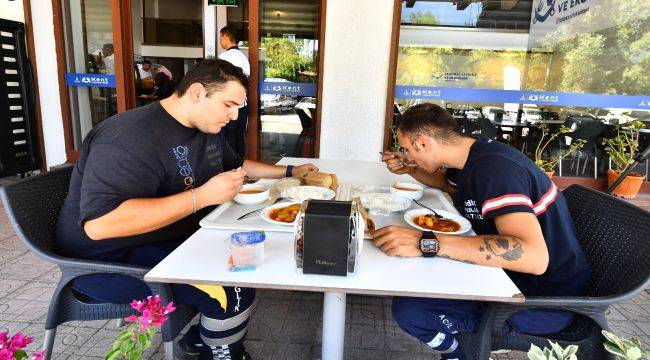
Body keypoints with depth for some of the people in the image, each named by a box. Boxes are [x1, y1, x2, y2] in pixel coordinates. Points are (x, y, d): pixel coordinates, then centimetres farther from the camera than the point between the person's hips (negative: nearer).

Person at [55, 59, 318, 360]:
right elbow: (99, 223, -36)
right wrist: (202, 196, -36)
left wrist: (289, 172, 18)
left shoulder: (207, 129, 5)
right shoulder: (133, 136, -26)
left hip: (177, 239, 10)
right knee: (235, 291, -23)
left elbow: (236, 165, 24)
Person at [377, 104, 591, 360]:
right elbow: (448, 183, 27)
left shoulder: (494, 168, -27)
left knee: (407, 310, -19)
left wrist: (426, 243, -44)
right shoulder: (471, 156, 2)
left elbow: (534, 257, -39)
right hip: (509, 271, 9)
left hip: (543, 297, -9)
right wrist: (410, 170, 8)